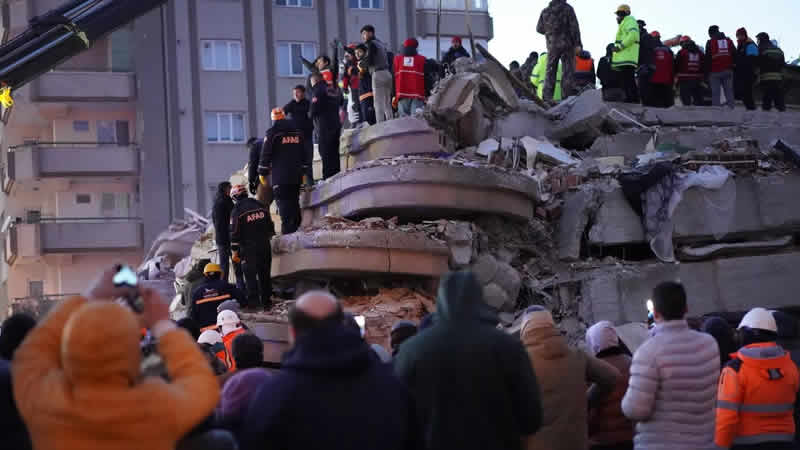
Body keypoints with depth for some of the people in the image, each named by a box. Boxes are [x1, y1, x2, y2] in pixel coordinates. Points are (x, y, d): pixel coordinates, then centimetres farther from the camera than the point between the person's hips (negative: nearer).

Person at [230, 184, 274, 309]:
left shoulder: (236, 211, -8)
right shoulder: (260, 206, 8)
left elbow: (234, 233, -9)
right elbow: (270, 225, 13)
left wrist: (235, 251, -4)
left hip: (248, 247, -5)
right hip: (265, 245, 5)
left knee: (250, 274, 1)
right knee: (264, 273, 11)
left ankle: (253, 300, -4)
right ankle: (266, 299, 14)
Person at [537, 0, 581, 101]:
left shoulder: (545, 11, 5)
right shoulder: (567, 9, -4)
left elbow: (539, 28, 11)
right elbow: (574, 27, -9)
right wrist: (578, 44, -8)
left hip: (552, 46, 3)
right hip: (567, 45, -3)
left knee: (550, 71, 8)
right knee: (568, 71, -1)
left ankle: (547, 97, 0)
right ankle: (568, 96, -7)